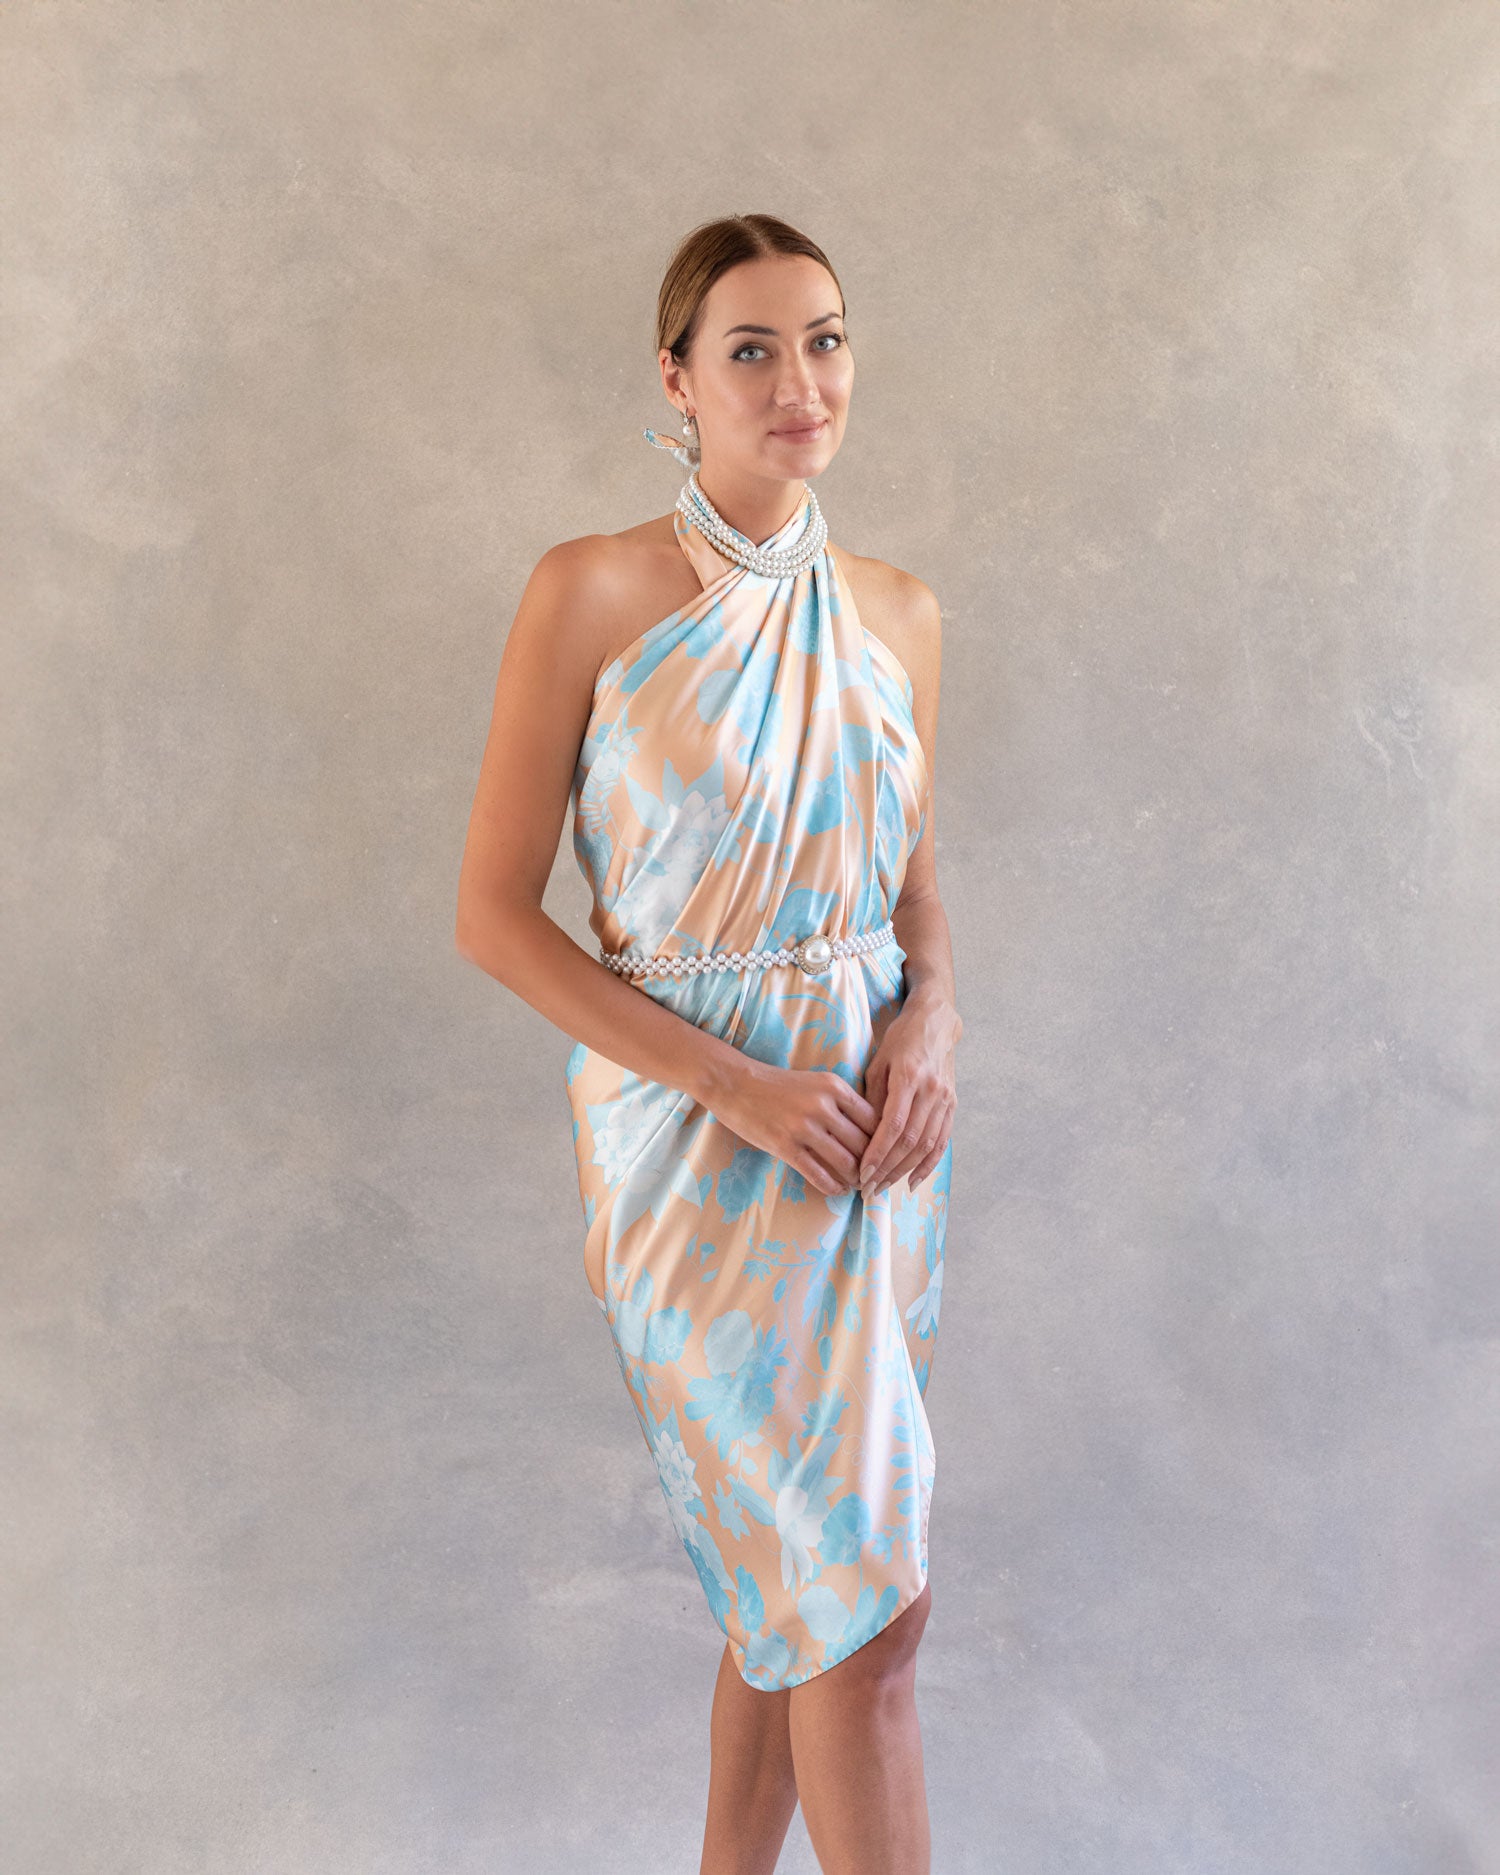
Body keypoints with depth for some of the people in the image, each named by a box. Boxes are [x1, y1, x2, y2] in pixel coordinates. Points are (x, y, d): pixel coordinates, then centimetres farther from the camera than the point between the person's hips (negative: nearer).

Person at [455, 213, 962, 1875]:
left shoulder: (898, 615, 6)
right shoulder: (593, 595, -9)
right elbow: (495, 913, -9)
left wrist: (929, 1023, -7)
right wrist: (741, 1088, -16)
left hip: (870, 1134, 5)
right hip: (694, 1136, -5)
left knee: (793, 1574, 16)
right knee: (869, 1602, -4)